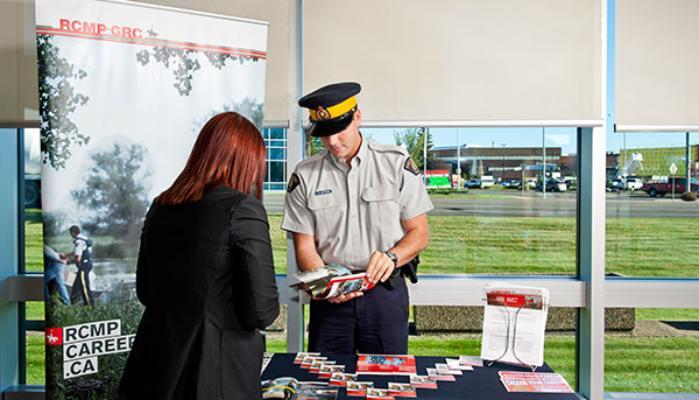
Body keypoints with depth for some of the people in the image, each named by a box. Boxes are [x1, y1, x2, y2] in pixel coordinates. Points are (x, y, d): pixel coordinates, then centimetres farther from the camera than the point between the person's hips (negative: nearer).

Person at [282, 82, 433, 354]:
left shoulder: (397, 164, -1)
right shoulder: (305, 176, 2)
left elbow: (419, 233, 2)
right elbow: (305, 247, 1)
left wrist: (391, 257, -18)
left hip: (385, 290, -1)